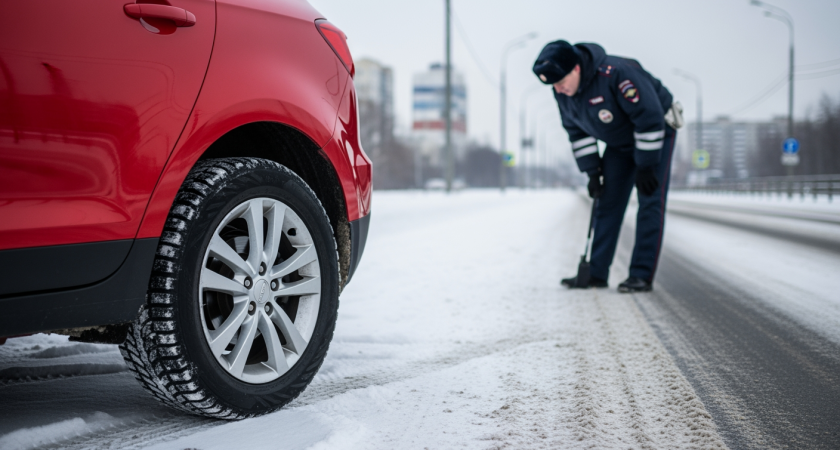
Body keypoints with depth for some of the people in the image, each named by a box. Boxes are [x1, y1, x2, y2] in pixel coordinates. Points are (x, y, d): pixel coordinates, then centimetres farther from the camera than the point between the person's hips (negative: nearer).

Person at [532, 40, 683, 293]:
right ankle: (597, 274, 5)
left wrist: (645, 167, -27)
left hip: (656, 133, -6)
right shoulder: (562, 92, -13)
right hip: (618, 144, 7)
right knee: (608, 204, 2)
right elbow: (577, 132, 2)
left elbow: (650, 118, -31)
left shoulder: (616, 73, -36)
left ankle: (642, 275, -9)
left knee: (650, 203, -11)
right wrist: (592, 172, -2)